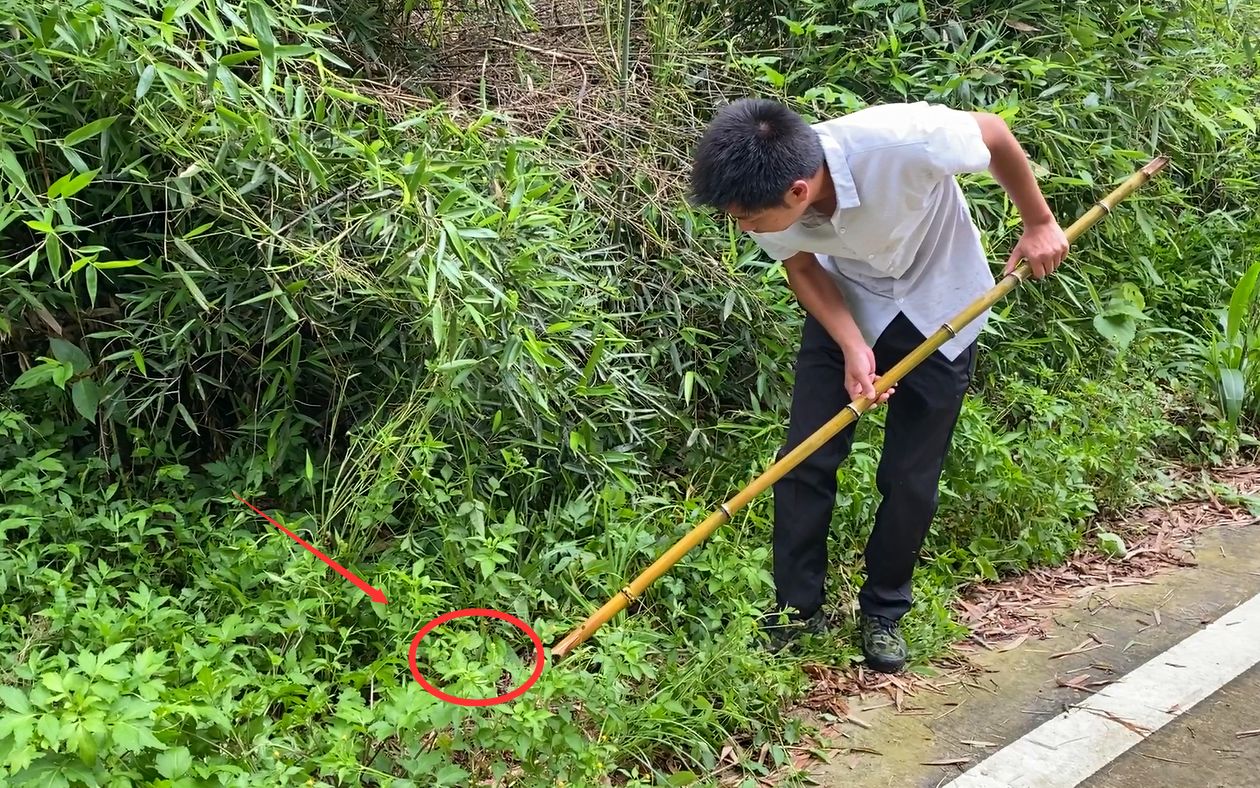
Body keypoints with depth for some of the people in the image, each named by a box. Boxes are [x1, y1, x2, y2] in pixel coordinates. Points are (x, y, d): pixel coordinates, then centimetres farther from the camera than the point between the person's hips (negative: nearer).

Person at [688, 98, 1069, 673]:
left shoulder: (903, 141, -41)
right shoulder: (763, 196, -28)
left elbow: (994, 132, -19)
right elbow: (801, 267, -7)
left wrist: (1038, 224, -7)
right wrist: (853, 347, -21)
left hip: (940, 307, -2)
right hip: (845, 306, 3)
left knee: (910, 479, 2)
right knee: (804, 461, -2)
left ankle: (883, 614, 23)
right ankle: (797, 613, 14)